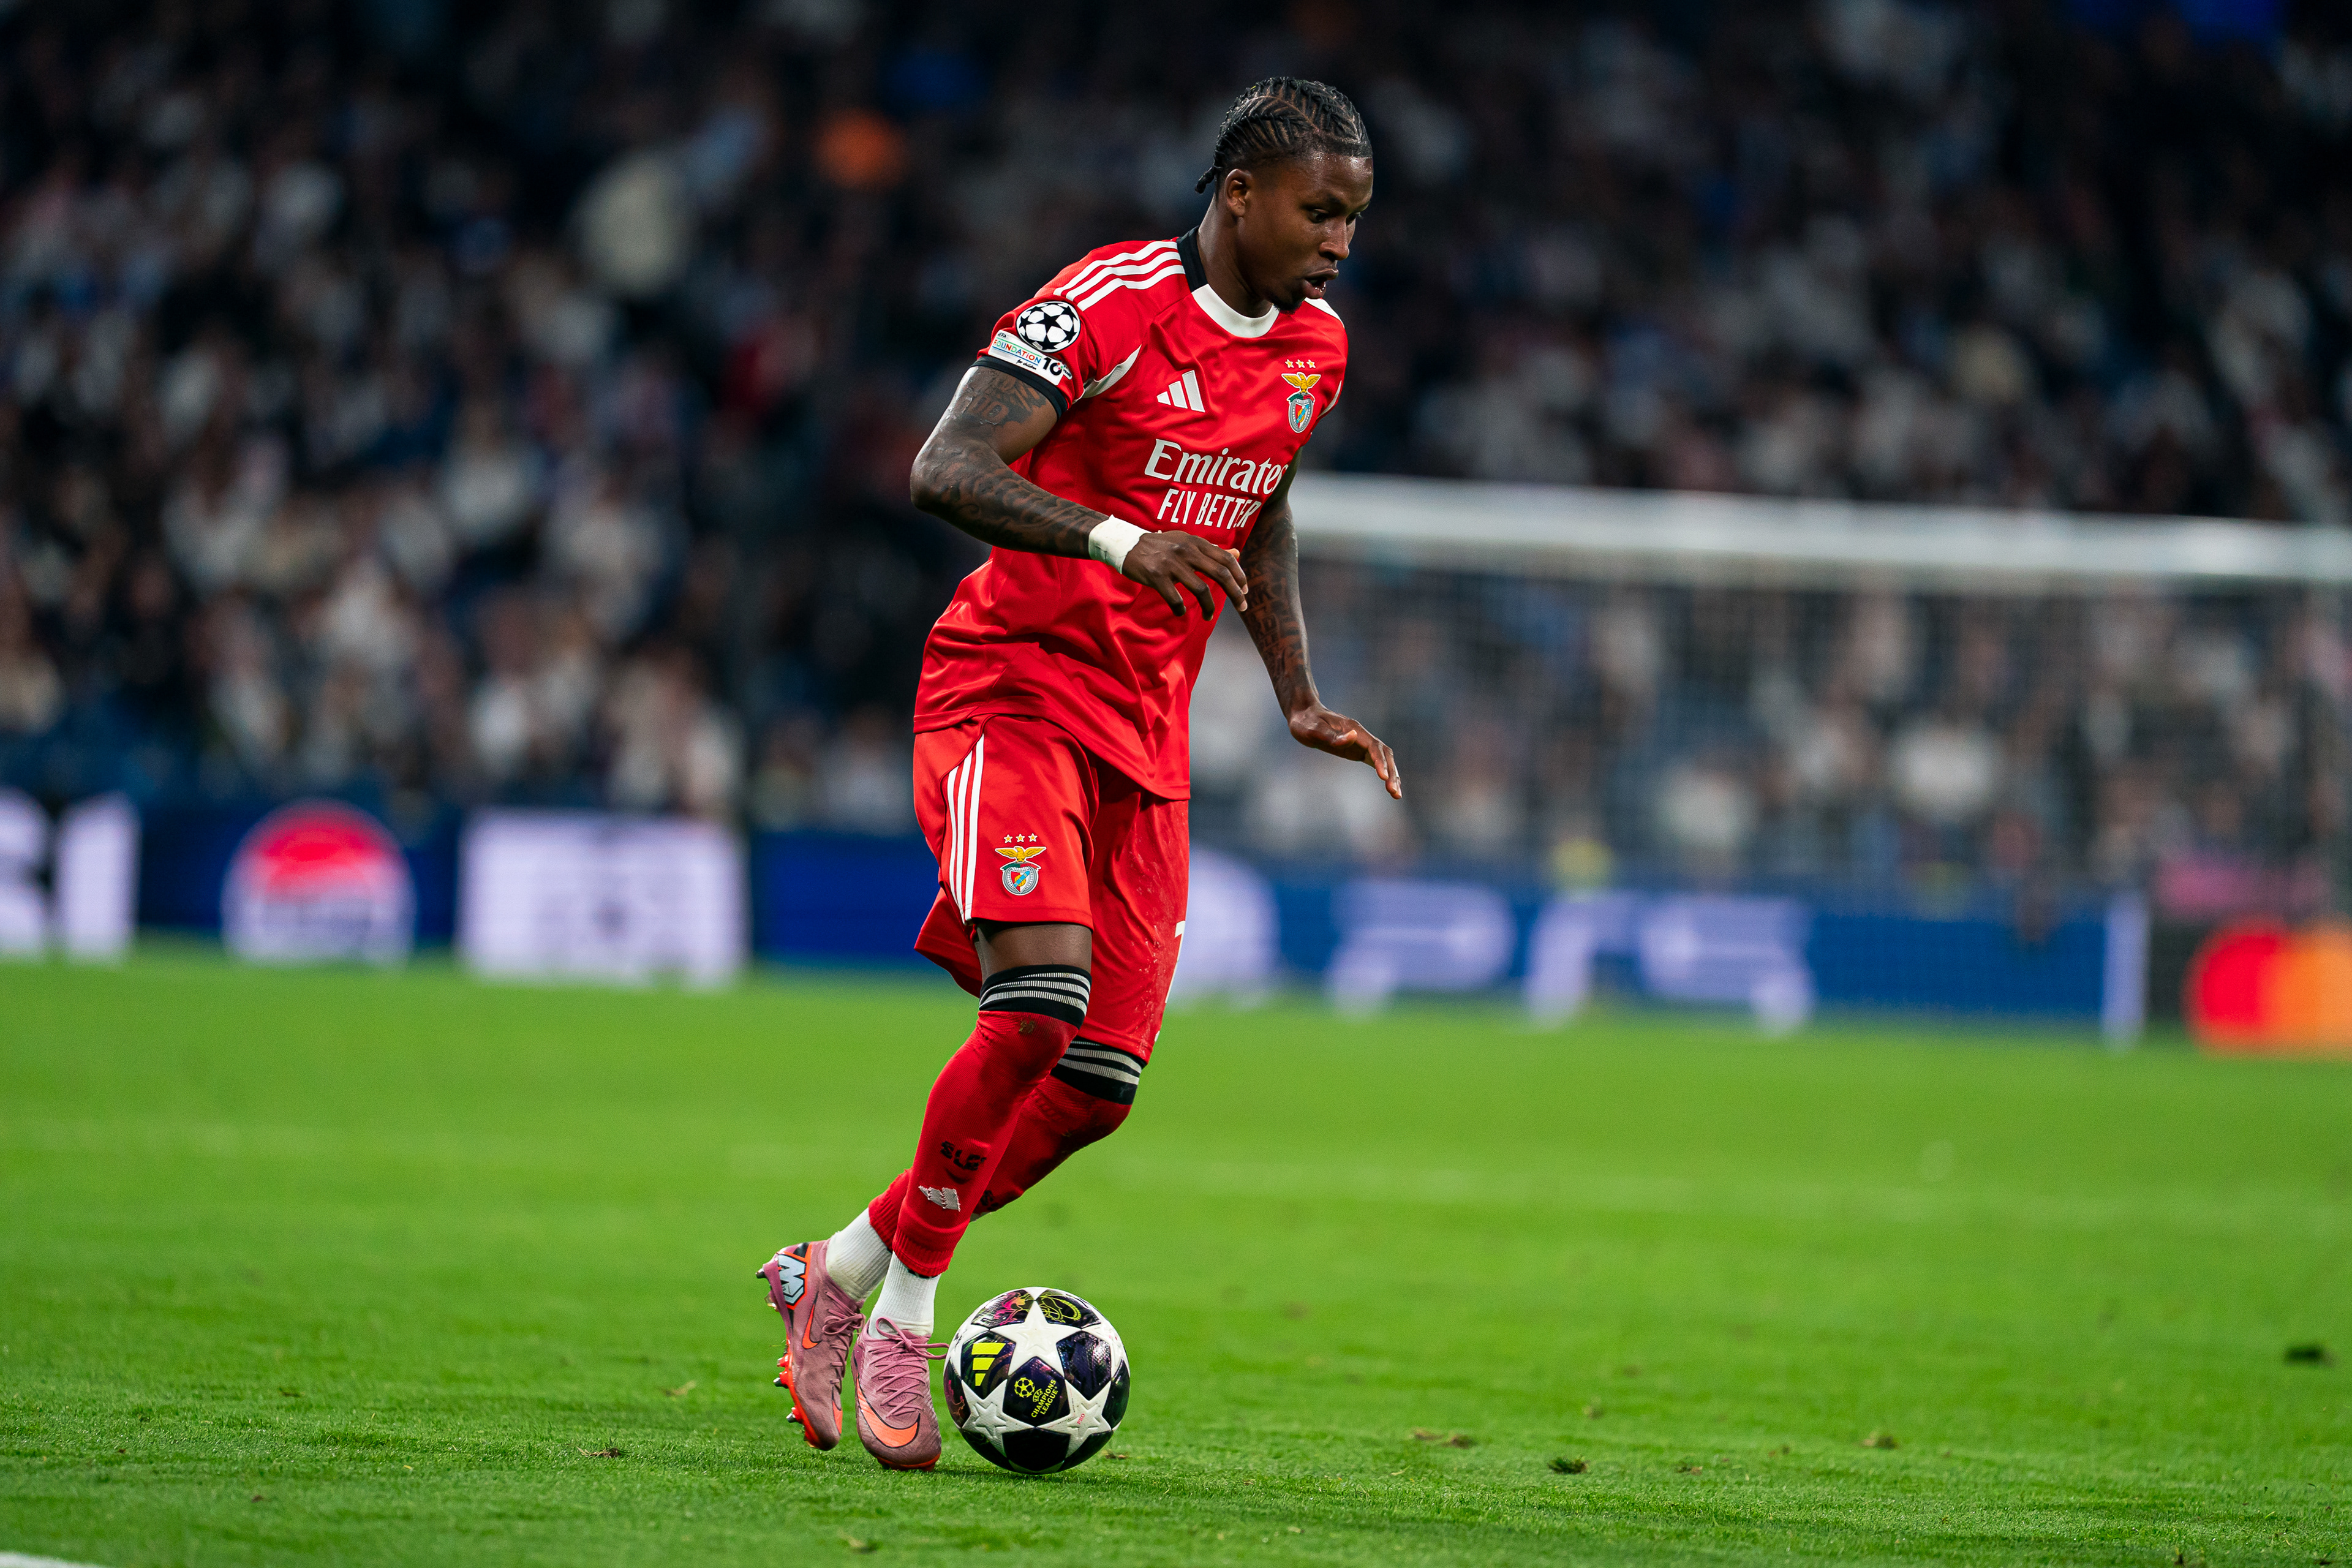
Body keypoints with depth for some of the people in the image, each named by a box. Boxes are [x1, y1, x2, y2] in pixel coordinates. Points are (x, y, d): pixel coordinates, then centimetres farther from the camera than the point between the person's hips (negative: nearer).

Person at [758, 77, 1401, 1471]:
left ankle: (841, 1274, 17)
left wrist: (1300, 700, 15)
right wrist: (1118, 540, -36)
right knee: (1041, 997, -26)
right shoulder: (1109, 305, -15)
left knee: (1100, 1083, -2)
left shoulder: (1316, 348, 8)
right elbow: (946, 470, -23)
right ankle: (903, 1310, -8)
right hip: (1010, 686, -7)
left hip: (1146, 730, 7)